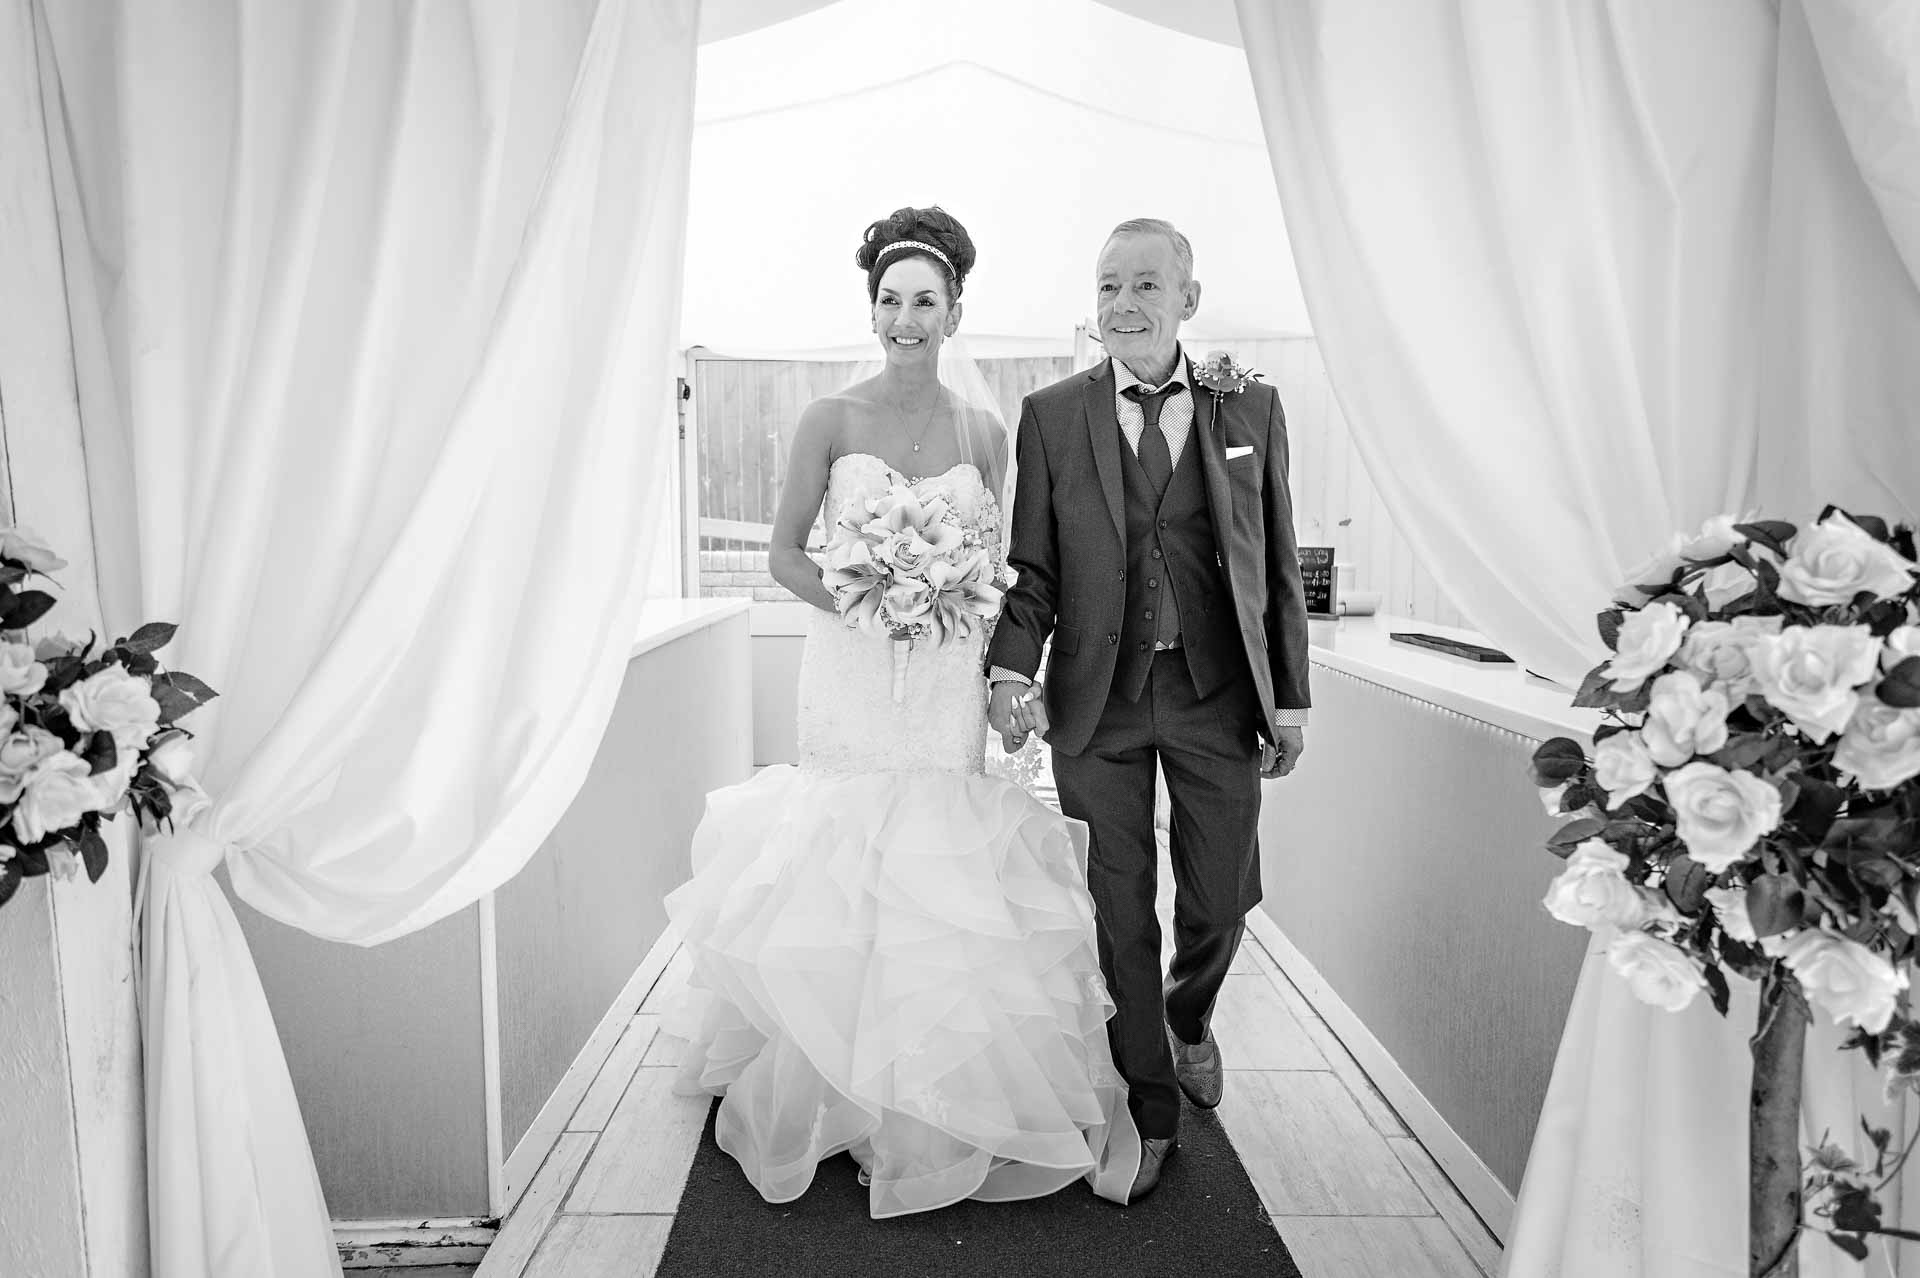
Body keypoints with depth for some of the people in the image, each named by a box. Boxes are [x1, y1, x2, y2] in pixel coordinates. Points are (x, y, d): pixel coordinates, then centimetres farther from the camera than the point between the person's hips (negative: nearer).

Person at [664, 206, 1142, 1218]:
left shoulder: (983, 430, 5)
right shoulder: (830, 420, -1)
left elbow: (995, 560, 12)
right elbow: (784, 553, 1)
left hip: (948, 679, 2)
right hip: (851, 670, -1)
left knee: (947, 876, 3)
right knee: (846, 869, 3)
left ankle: (945, 1098, 22)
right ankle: (843, 1090, 23)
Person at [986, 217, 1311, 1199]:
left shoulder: (1251, 407, 4)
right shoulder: (1051, 415, 1)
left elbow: (1277, 562, 5)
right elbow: (1031, 565, 0)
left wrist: (1289, 697, 3)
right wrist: (1011, 670, -15)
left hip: (1218, 693, 1)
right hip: (1096, 697, 0)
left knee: (1222, 895, 10)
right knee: (1118, 912, 7)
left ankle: (1189, 1016, 45)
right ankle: (1149, 1103, 28)